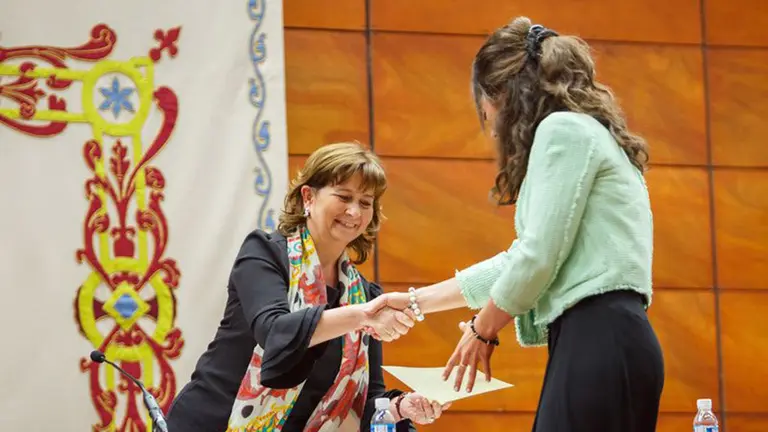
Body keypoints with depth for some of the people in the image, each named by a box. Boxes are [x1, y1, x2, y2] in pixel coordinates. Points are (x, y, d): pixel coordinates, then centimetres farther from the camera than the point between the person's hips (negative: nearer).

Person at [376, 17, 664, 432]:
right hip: (599, 343, 9)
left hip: (599, 342, -9)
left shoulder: (563, 129, -4)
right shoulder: (582, 132, 26)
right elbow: (520, 259, 28)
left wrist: (482, 330, 4)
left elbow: (538, 257, -11)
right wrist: (416, 301, 31)